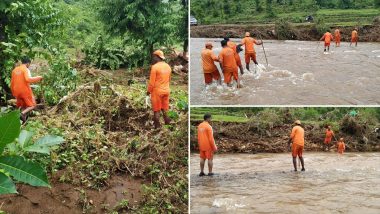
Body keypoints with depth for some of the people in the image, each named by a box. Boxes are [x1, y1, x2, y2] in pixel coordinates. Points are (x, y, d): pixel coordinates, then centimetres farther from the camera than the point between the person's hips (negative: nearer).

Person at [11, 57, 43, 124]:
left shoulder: (14, 70, 14)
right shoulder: (25, 69, -9)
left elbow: (12, 82, 17)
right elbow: (28, 79, -26)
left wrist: (13, 92, 26)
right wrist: (38, 78, -15)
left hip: (17, 91, 7)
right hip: (25, 90, -7)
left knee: (22, 106, 18)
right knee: (33, 105, 0)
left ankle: (23, 120, 10)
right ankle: (23, 113, -23)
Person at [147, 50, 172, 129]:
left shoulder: (155, 67, -16)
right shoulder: (168, 66, 5)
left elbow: (152, 82, -14)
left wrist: (149, 91, -2)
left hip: (157, 91, -6)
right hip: (166, 90, 6)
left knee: (156, 109, 5)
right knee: (164, 108, 17)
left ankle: (157, 125, 9)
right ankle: (167, 121, 19)